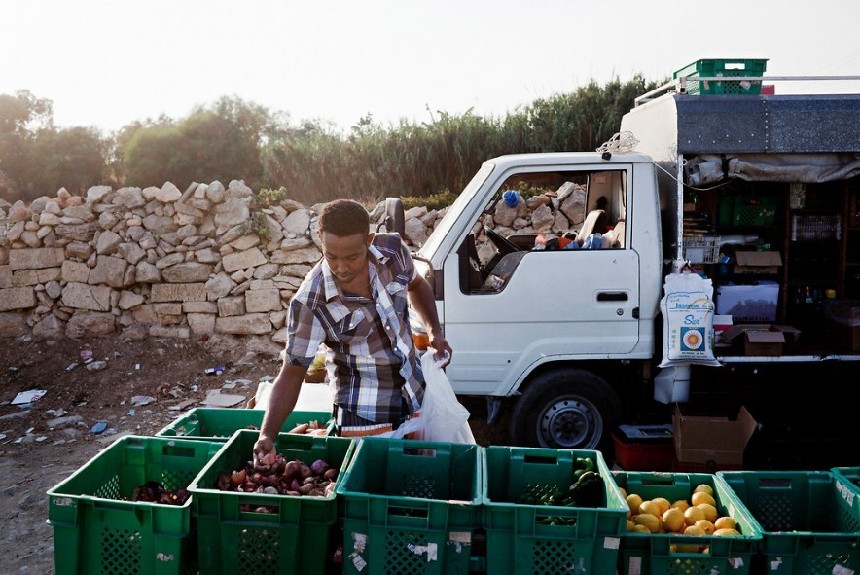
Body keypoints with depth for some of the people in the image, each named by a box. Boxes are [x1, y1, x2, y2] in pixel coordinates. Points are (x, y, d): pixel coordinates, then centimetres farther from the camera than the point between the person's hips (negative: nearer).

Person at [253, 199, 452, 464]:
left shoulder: (393, 249, -11)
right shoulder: (309, 303, -24)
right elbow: (292, 373, -17)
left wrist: (434, 330, 0)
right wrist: (267, 434, -29)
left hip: (418, 402, 5)